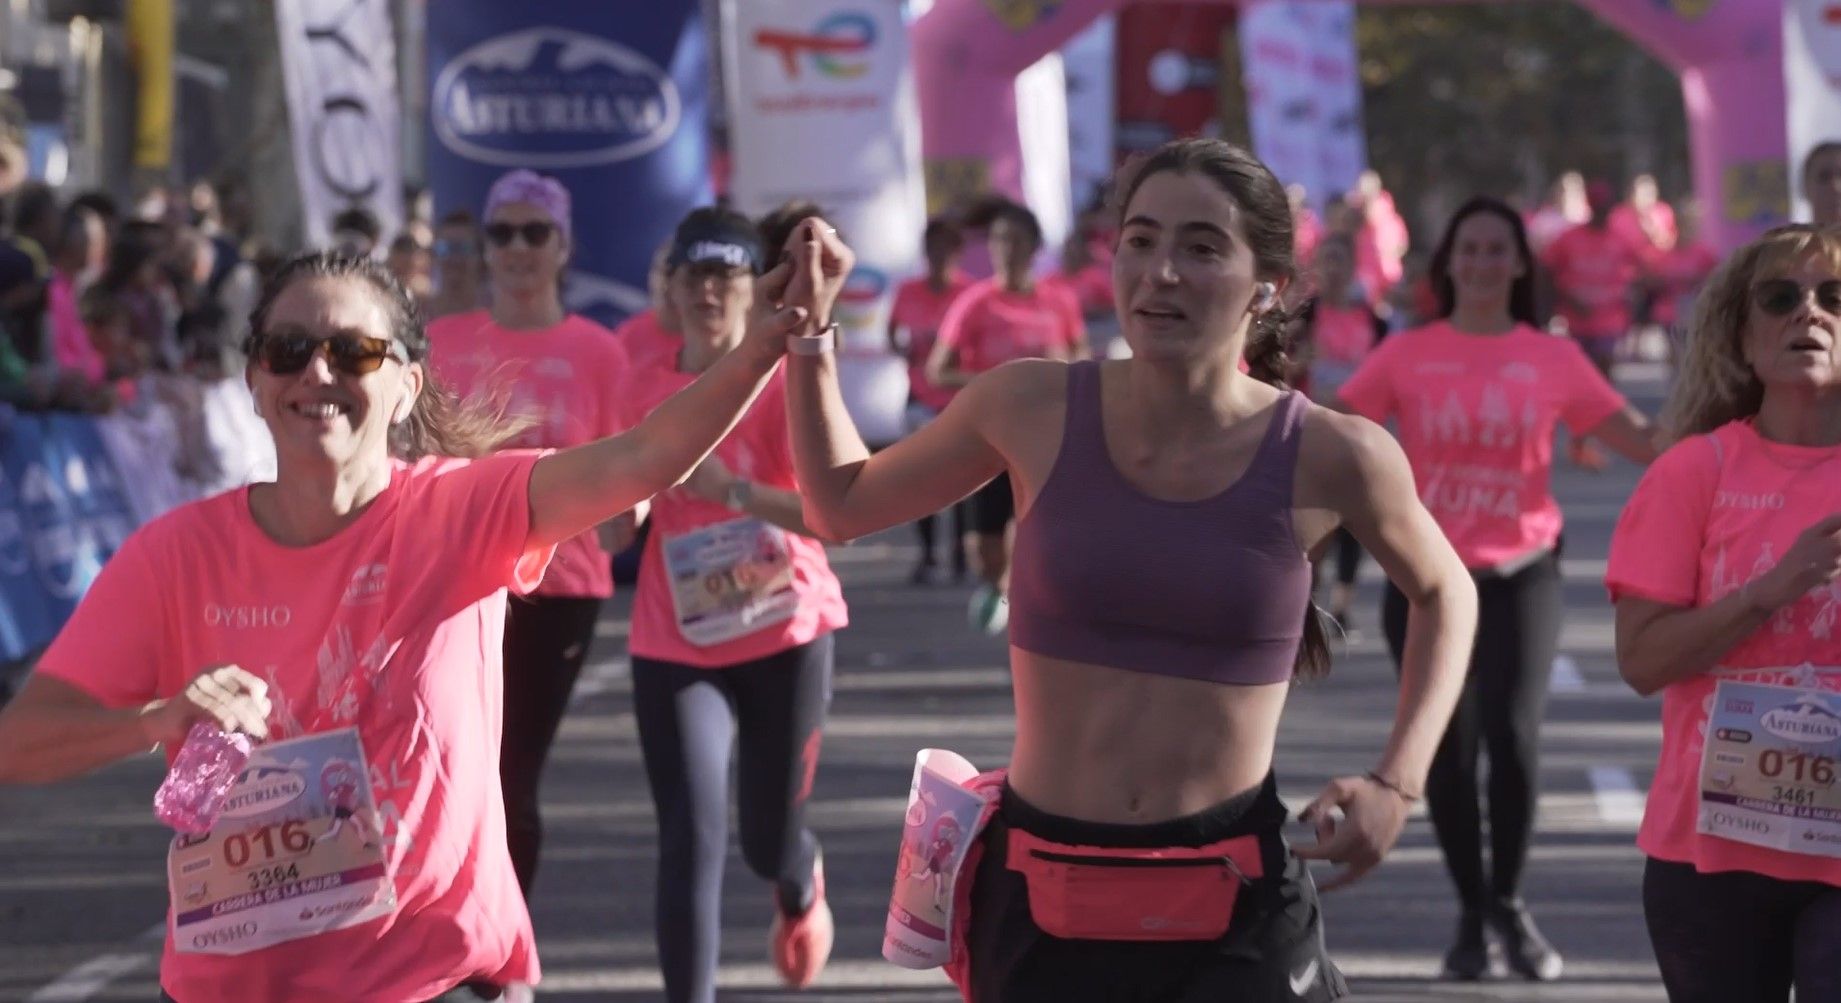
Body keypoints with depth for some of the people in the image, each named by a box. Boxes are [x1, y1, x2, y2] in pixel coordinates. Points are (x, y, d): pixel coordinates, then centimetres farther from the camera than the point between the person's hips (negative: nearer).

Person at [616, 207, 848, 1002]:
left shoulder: (784, 379, -11)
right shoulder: (641, 387, 2)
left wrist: (731, 488, -32)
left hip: (784, 633, -2)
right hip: (674, 643, 2)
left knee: (766, 838, 13)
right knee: (692, 835, -14)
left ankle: (801, 887, 52)